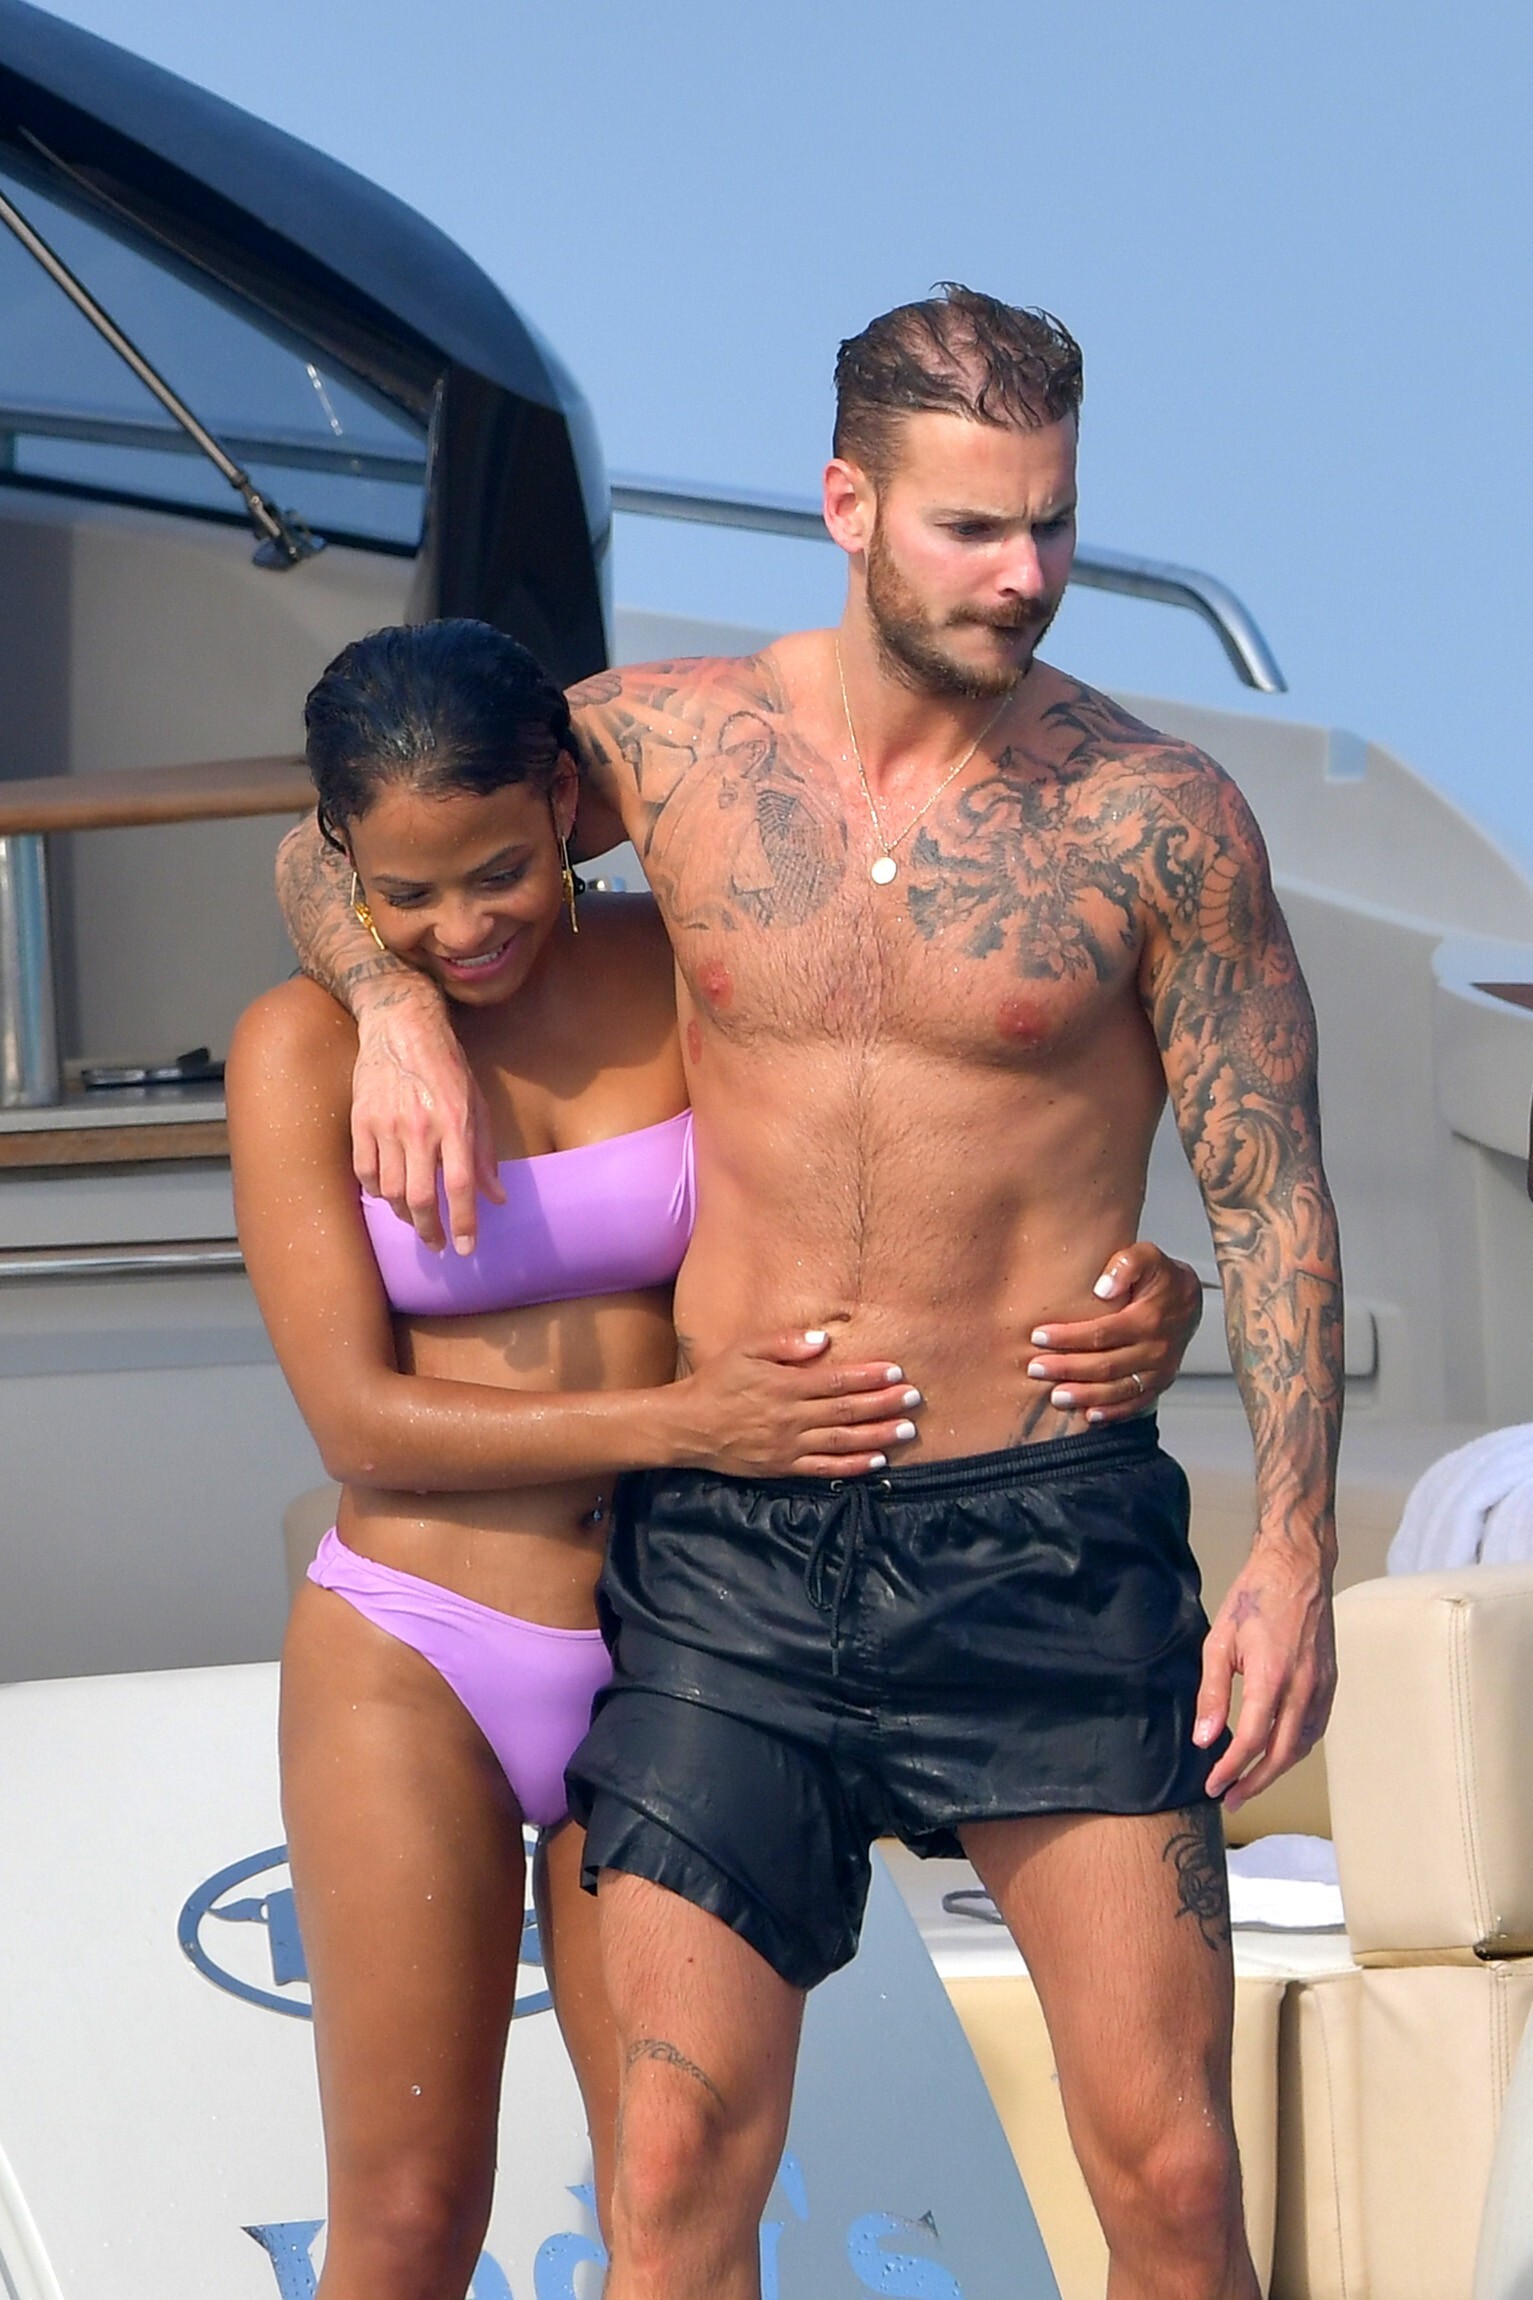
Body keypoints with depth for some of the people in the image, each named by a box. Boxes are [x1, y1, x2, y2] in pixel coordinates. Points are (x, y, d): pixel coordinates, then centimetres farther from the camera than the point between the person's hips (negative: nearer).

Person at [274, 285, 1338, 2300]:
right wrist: (397, 1007, -5)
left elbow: (1270, 1194, 2)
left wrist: (1295, 1554, -6)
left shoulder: (1156, 816, -3)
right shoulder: (672, 744, 3)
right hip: (727, 1538, 2)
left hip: (1042, 1540, -1)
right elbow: (334, 846, 17)